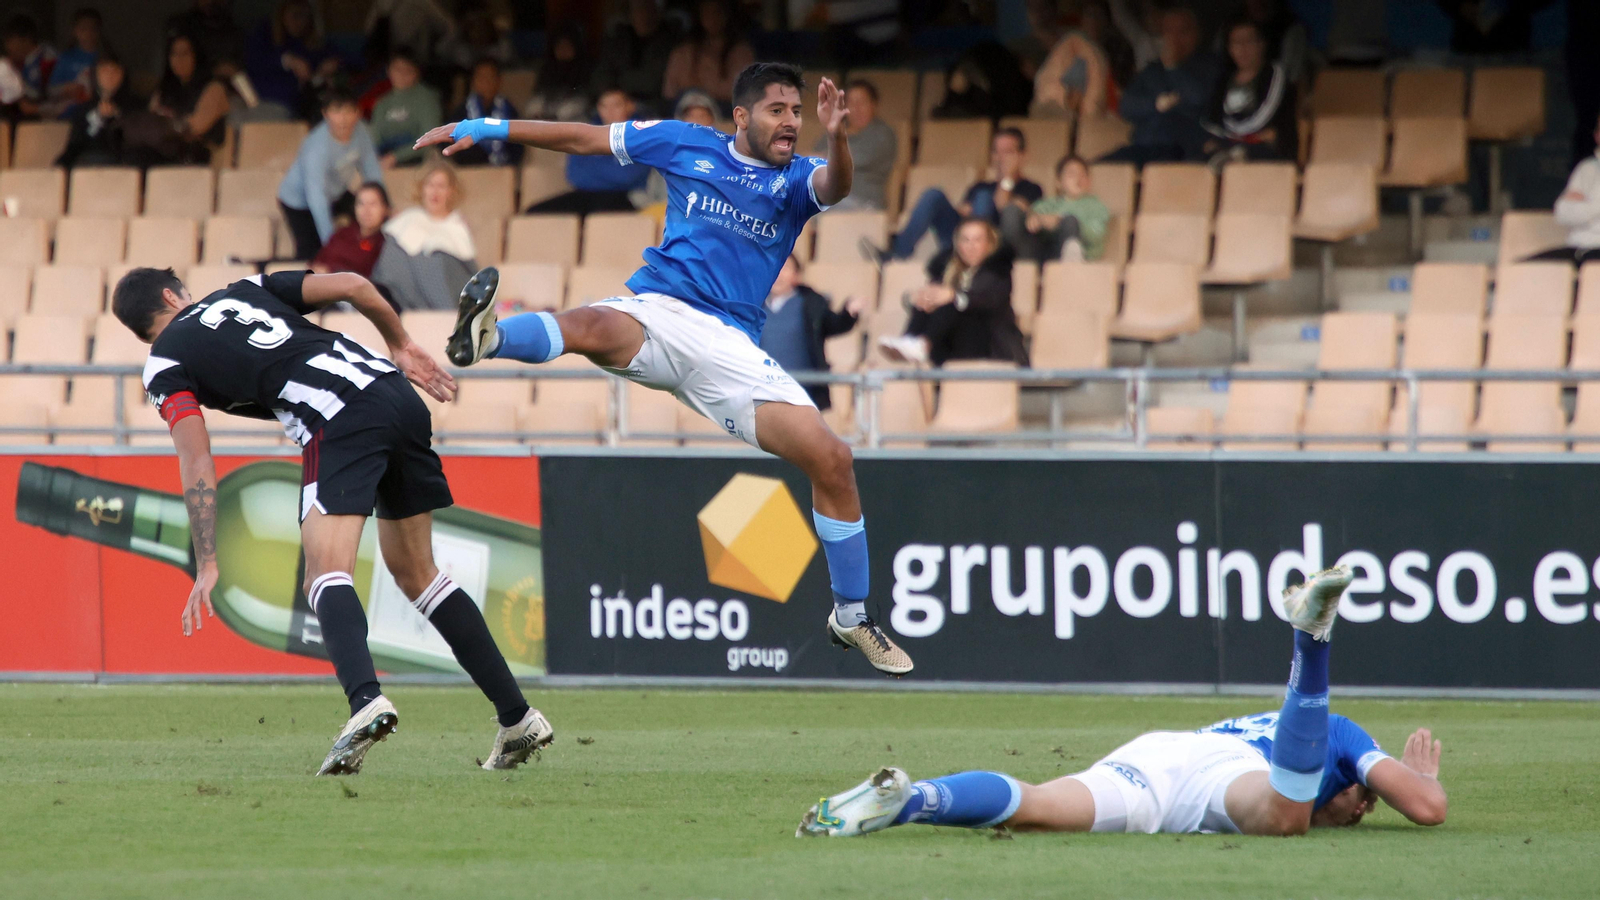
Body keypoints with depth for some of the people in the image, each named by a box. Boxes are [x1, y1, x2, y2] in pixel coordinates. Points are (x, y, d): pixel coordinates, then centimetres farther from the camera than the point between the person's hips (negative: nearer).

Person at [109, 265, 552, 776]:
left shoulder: (165, 364, 12)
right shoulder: (248, 291, 28)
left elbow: (196, 462, 2)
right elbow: (353, 285, 20)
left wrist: (207, 565, 0)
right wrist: (401, 346, 35)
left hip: (342, 421, -6)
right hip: (399, 395, 6)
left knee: (326, 575, -16)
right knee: (416, 574, 18)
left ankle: (366, 701, -45)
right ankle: (517, 717, 16)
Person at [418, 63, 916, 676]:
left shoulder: (799, 178, 10)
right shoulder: (687, 145, 11)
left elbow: (836, 186, -14)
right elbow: (586, 139, 18)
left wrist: (836, 138, -37)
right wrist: (484, 130, 16)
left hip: (730, 347, 1)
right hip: (656, 313, -1)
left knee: (832, 459, -7)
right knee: (591, 327, -37)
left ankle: (852, 618, 10)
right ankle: (484, 341, -68)